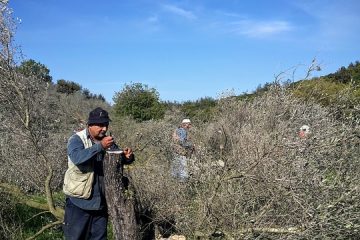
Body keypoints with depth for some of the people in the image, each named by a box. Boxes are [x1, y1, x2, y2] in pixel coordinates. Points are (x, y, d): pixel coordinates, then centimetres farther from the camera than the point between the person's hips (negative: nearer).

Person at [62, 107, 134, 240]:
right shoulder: (77, 139, -11)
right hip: (78, 202, -5)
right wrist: (100, 146, -39)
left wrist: (127, 157, -13)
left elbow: (118, 160, 11)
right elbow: (77, 158, -30)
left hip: (99, 203, 6)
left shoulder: (106, 141, 8)